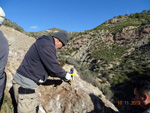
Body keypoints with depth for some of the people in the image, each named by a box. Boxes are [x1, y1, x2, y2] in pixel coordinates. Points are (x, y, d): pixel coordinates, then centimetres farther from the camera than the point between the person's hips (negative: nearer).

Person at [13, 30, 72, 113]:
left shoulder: (44, 42, 13)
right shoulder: (47, 46, -20)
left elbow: (48, 66, 18)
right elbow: (53, 67, -17)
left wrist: (63, 74, 17)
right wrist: (65, 75, 1)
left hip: (26, 82, 10)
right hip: (25, 84, -10)